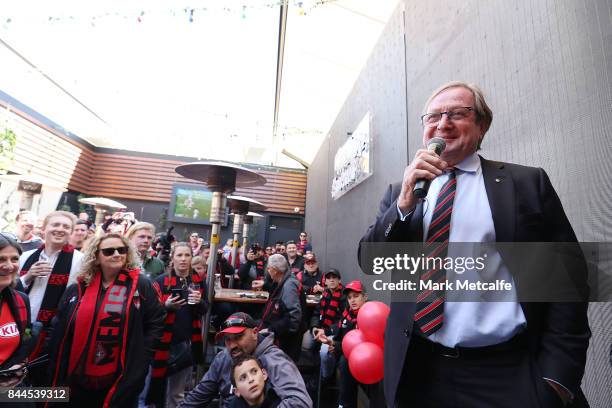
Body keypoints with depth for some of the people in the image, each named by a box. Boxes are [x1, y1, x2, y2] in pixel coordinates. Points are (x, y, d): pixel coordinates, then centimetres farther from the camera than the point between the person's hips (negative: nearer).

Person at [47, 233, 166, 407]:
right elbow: (60, 332, 7)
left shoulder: (141, 285, -8)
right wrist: (58, 375, 5)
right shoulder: (78, 288, 1)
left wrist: (139, 359, -9)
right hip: (77, 379, 3)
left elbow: (155, 324, -5)